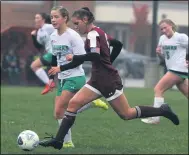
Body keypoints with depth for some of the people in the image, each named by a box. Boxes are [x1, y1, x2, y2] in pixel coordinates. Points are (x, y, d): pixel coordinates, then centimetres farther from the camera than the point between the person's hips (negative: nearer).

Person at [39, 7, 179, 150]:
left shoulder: (93, 34, -14)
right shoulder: (99, 33, 14)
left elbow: (95, 56, -29)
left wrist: (73, 57, -18)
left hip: (108, 81, -10)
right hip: (98, 80, 10)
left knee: (126, 114, -2)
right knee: (73, 103, -2)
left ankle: (162, 111, 12)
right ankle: (58, 140, -5)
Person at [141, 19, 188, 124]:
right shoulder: (162, 38, 9)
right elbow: (164, 55, 19)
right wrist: (159, 52, -2)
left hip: (179, 69, -8)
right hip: (173, 69, 8)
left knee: (158, 89, -12)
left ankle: (155, 118, -11)